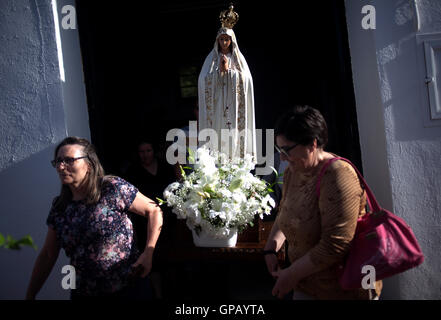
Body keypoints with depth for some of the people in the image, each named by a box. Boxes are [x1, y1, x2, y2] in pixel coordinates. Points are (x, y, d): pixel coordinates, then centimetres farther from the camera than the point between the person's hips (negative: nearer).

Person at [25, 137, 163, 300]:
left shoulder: (113, 188, -11)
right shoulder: (59, 206, 3)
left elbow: (154, 210, -6)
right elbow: (47, 255, 8)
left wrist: (148, 253, -14)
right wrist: (30, 295, 7)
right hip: (83, 292, 4)